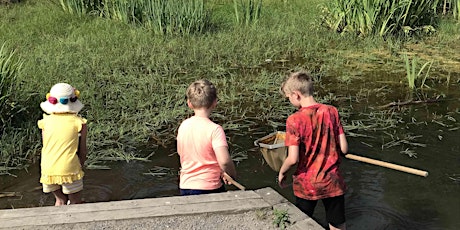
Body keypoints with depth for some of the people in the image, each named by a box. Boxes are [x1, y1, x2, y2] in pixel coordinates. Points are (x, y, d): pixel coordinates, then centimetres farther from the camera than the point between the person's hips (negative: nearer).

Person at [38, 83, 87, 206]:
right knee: (75, 202, 12)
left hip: (48, 170, 4)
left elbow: (45, 146, 11)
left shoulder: (45, 122, 5)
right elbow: (82, 150, -1)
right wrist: (80, 166, 15)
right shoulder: (78, 122, -5)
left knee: (60, 200, 22)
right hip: (69, 169, -4)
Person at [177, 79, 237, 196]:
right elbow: (224, 161, -27)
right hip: (209, 188, -5)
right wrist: (232, 174, -8)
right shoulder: (215, 129, -18)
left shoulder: (183, 126, 0)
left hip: (185, 187, 5)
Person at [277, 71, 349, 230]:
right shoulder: (332, 112, -5)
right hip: (333, 182, 3)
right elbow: (344, 149, -4)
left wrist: (281, 172, 0)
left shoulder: (295, 120, -17)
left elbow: (293, 159, -19)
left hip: (306, 185, -3)